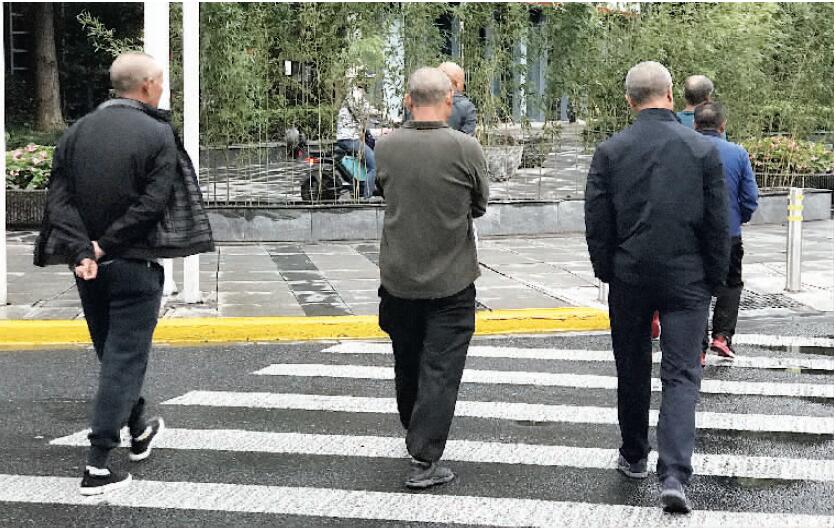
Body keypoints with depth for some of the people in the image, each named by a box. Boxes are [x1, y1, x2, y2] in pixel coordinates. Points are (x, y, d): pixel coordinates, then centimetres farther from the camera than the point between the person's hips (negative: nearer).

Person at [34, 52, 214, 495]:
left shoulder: (77, 132, 4)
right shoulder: (158, 135, -10)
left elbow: (58, 196, -5)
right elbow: (151, 204, -19)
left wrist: (83, 250, -12)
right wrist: (107, 243, -13)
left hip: (88, 265, 6)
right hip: (134, 264, -6)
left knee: (112, 353, 21)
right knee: (125, 359, -1)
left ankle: (139, 431, 40)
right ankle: (98, 466, -5)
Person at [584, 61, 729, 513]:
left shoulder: (609, 152, -5)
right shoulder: (703, 150, -6)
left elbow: (596, 223, -3)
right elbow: (717, 225, -3)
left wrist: (607, 272, 10)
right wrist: (714, 278, 7)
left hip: (629, 279, 1)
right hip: (687, 279, -1)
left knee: (632, 370, 17)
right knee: (681, 375, 0)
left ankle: (634, 457, 31)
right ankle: (674, 474, -14)